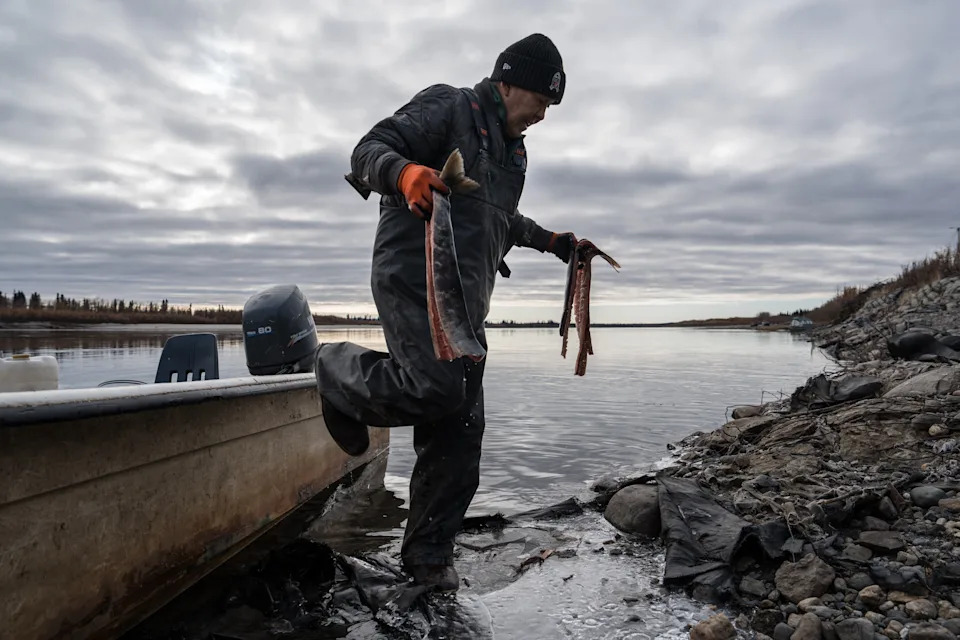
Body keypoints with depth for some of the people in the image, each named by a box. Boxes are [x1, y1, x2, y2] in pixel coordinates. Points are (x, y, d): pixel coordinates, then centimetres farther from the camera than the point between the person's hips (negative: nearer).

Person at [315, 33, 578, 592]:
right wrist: (405, 171, -32)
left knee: (459, 432, 4)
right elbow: (368, 152, -11)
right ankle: (339, 373, 3)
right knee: (438, 389, -27)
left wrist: (551, 241, 37)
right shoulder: (448, 106, 0)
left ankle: (429, 555, 16)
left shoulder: (513, 151, 26)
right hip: (415, 278, -8)